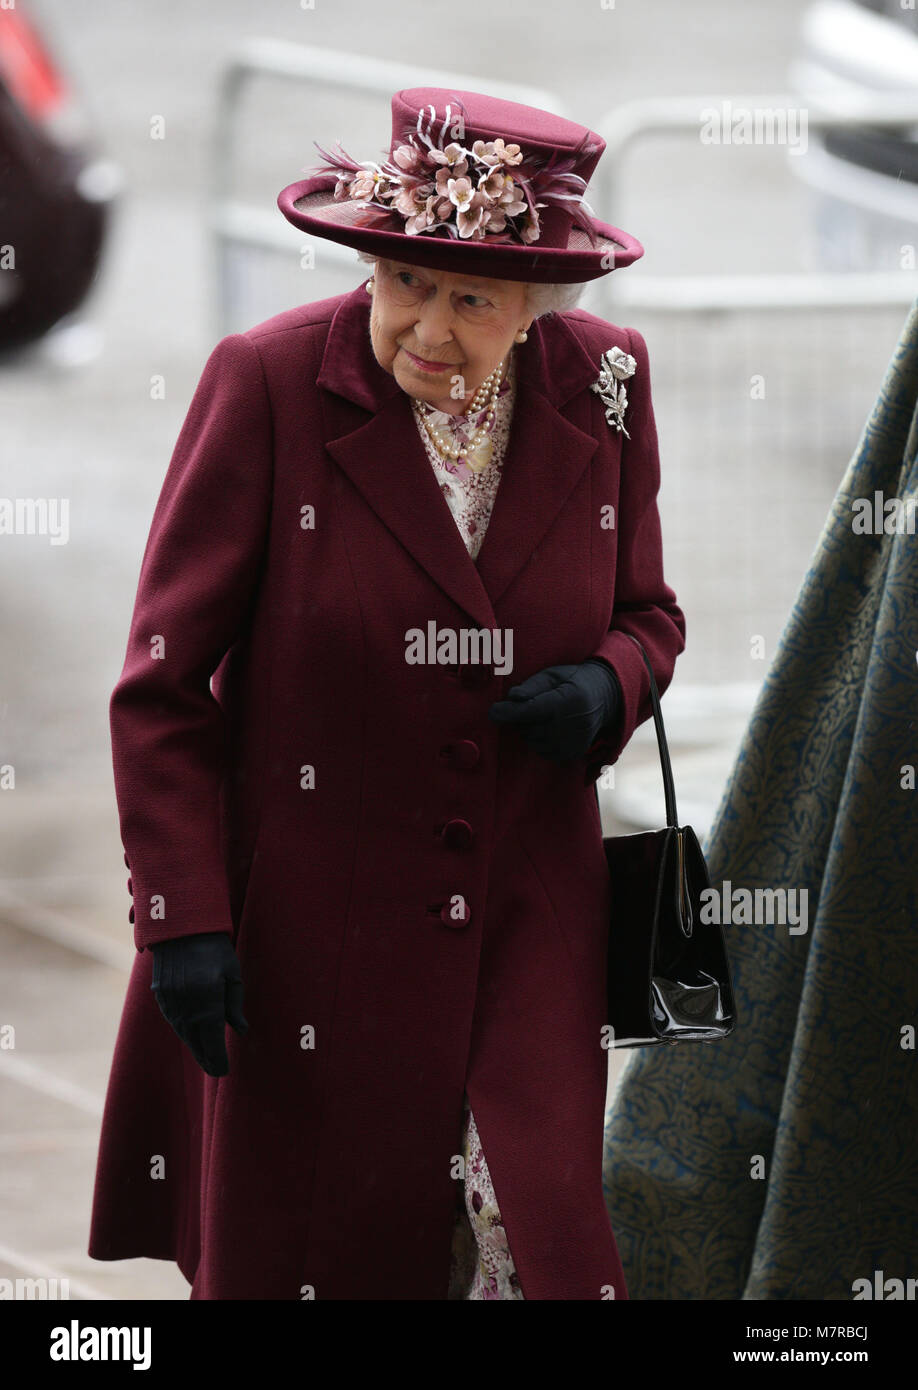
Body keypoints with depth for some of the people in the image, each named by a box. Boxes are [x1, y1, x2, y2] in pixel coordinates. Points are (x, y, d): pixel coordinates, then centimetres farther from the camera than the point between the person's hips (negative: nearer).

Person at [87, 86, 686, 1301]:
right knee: (290, 1255, 5)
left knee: (546, 1242, -7)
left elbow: (646, 611, 14)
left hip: (528, 918, 2)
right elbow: (163, 684, -7)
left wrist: (608, 686, -11)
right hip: (311, 920, -2)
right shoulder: (267, 384, -12)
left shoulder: (602, 386, -1)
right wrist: (181, 918, -13)